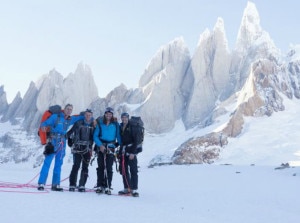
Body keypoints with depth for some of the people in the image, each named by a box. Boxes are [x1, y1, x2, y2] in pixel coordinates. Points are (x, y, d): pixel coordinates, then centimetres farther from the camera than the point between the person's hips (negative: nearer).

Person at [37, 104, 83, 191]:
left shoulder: (70, 120, 10)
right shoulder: (55, 117, -3)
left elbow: (79, 117, 22)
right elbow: (45, 122, -7)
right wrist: (43, 126, -27)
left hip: (62, 144, 5)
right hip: (53, 142, -5)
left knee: (58, 164, 8)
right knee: (47, 163, -8)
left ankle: (55, 185, 14)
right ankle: (41, 183, -6)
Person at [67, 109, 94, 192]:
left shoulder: (93, 125, 7)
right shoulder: (78, 123, 4)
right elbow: (70, 132, 11)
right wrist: (69, 140, 4)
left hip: (87, 149, 2)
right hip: (78, 148, -2)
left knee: (85, 167, 1)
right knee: (76, 166, -7)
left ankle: (82, 186, 7)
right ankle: (72, 185, -1)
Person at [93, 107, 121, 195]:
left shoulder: (115, 124, 6)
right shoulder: (100, 123, 5)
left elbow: (118, 136, 7)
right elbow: (95, 136, 3)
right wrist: (100, 145, -11)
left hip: (111, 147, 0)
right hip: (101, 147, 0)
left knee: (109, 168, -4)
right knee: (101, 167, 2)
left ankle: (107, 187, 0)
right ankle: (100, 186, 8)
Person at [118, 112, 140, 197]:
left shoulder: (132, 127, -5)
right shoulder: (120, 127, 12)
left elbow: (135, 140, -10)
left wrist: (132, 152, -16)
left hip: (131, 151, -6)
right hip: (123, 151, 6)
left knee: (133, 170, -5)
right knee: (123, 170, 6)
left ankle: (134, 189, -3)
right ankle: (127, 188, 14)